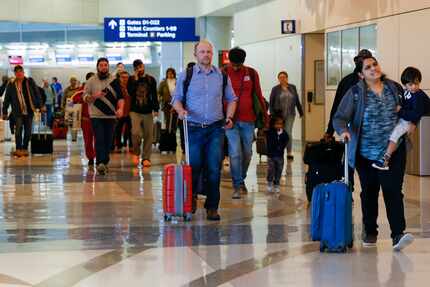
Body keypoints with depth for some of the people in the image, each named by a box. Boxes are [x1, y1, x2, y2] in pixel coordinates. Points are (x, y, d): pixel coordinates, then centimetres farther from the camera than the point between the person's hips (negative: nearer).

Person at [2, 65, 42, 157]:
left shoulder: (30, 82, 4)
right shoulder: (11, 84, 1)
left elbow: (37, 93, 8)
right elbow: (7, 99, 6)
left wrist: (39, 105, 2)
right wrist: (4, 112, 6)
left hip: (29, 110, 2)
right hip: (18, 111, -2)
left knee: (28, 131, 5)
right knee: (19, 129, -13)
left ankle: (25, 149, 18)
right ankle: (18, 149, -8)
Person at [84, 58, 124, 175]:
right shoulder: (91, 81, 4)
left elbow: (120, 97, 6)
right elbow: (85, 97, 3)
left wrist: (120, 108, -11)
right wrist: (94, 96, -16)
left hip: (111, 115, 2)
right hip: (96, 115, -2)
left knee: (108, 141, 5)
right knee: (99, 139, -13)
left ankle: (105, 163, 17)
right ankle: (100, 163, -19)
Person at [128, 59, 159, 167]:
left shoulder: (151, 79, 8)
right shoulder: (132, 80, 5)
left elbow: (154, 96, 7)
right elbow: (130, 93, -11)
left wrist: (156, 109, -2)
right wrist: (136, 80, -12)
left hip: (148, 112, 2)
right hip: (135, 111, -2)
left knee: (148, 136, 0)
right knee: (136, 133, -16)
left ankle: (146, 158, 7)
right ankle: (136, 153, 8)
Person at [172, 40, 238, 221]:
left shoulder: (222, 76, 9)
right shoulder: (186, 75, 3)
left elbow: (231, 99, 18)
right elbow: (176, 98, 6)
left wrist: (229, 116, 3)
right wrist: (180, 110, -15)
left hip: (216, 128, 1)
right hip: (193, 128, -1)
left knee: (214, 169, -2)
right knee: (193, 167, 3)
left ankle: (212, 207, 5)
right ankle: (191, 198, 28)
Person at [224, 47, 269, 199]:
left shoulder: (252, 74, 3)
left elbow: (258, 95, 11)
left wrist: (265, 114, 9)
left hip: (248, 119, 3)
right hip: (230, 120, -2)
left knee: (247, 153, 10)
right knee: (235, 153, -7)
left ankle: (242, 179, 29)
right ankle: (237, 186, -1)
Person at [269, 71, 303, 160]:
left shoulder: (292, 88, 7)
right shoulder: (275, 89, 0)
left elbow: (297, 101, 11)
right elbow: (271, 103, -1)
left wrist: (301, 111, 11)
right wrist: (272, 114, -7)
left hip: (290, 115, 1)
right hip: (279, 115, -1)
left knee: (288, 133, -5)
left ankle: (289, 153, 1)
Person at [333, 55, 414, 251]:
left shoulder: (393, 88, 6)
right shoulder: (355, 93, -4)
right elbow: (339, 118, -9)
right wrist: (343, 130, -31)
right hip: (366, 153, -1)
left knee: (393, 191, -9)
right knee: (369, 193, 11)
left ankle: (398, 235, -14)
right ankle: (370, 233, 26)